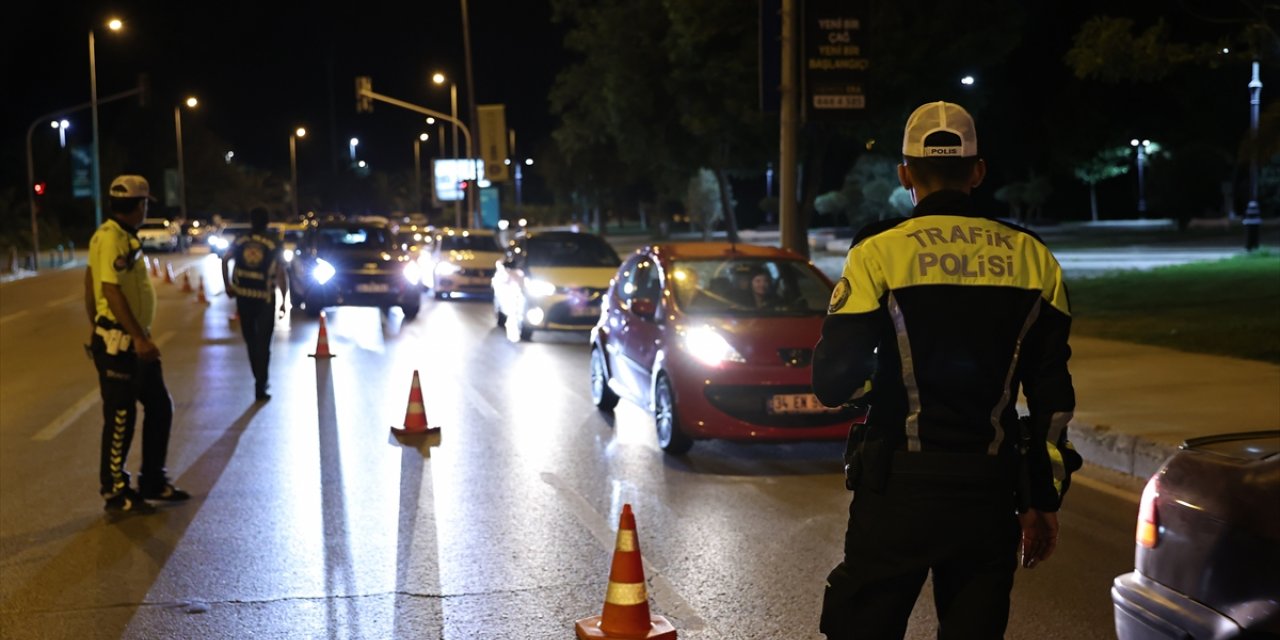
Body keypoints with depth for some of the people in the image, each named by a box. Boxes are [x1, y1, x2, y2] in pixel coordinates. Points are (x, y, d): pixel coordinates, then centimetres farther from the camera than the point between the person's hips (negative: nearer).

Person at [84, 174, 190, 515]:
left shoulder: (125, 236, 13)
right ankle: (115, 493, 10)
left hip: (135, 340, 10)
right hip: (119, 342, -10)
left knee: (160, 407, 15)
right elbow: (111, 291, -24)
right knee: (120, 418, -1)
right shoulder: (111, 238, -17)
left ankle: (153, 482, 26)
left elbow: (90, 286, 19)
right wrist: (139, 337, -25)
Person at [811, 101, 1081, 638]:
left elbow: (834, 383, -10)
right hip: (990, 490, 3)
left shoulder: (880, 252, -6)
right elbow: (1053, 396, 7)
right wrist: (1043, 500, 14)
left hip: (899, 486, -3)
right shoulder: (1032, 259, 5)